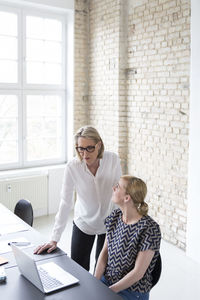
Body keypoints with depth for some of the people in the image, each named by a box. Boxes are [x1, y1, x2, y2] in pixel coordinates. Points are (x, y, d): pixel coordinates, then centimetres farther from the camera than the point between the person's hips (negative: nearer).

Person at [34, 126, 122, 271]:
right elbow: (65, 203, -19)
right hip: (83, 223, 0)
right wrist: (54, 239, -21)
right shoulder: (72, 167, -21)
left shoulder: (113, 160, -18)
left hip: (109, 224, 1)